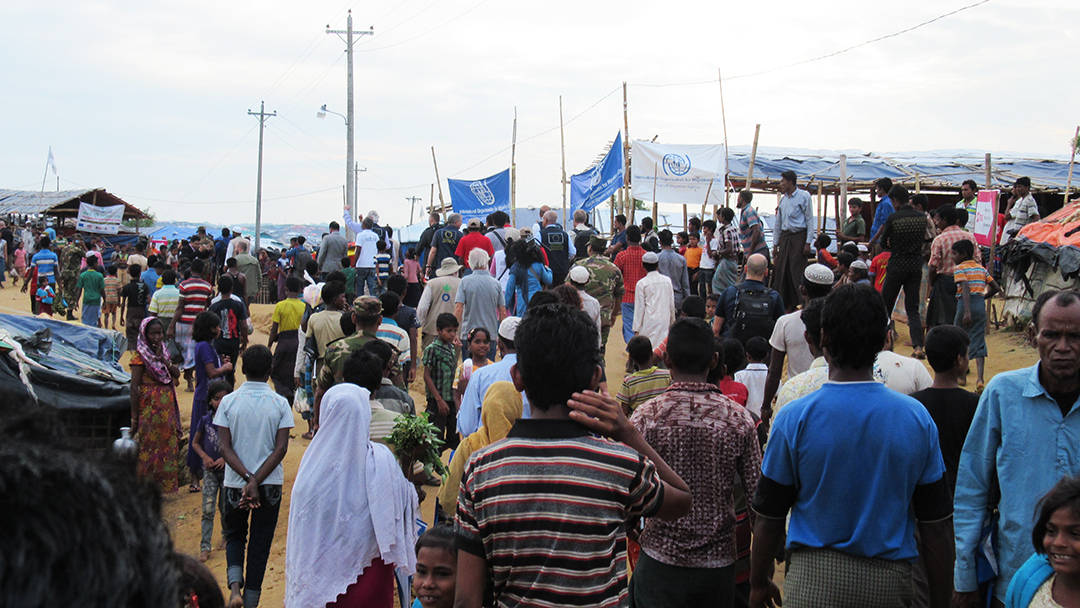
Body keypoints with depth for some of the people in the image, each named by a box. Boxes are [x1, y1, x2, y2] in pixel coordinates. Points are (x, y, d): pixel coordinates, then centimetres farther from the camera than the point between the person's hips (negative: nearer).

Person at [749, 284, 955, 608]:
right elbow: (937, 527, -1)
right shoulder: (917, 417, -5)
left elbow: (769, 520, -3)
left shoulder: (794, 417, -10)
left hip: (814, 582, -2)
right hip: (890, 581, 2)